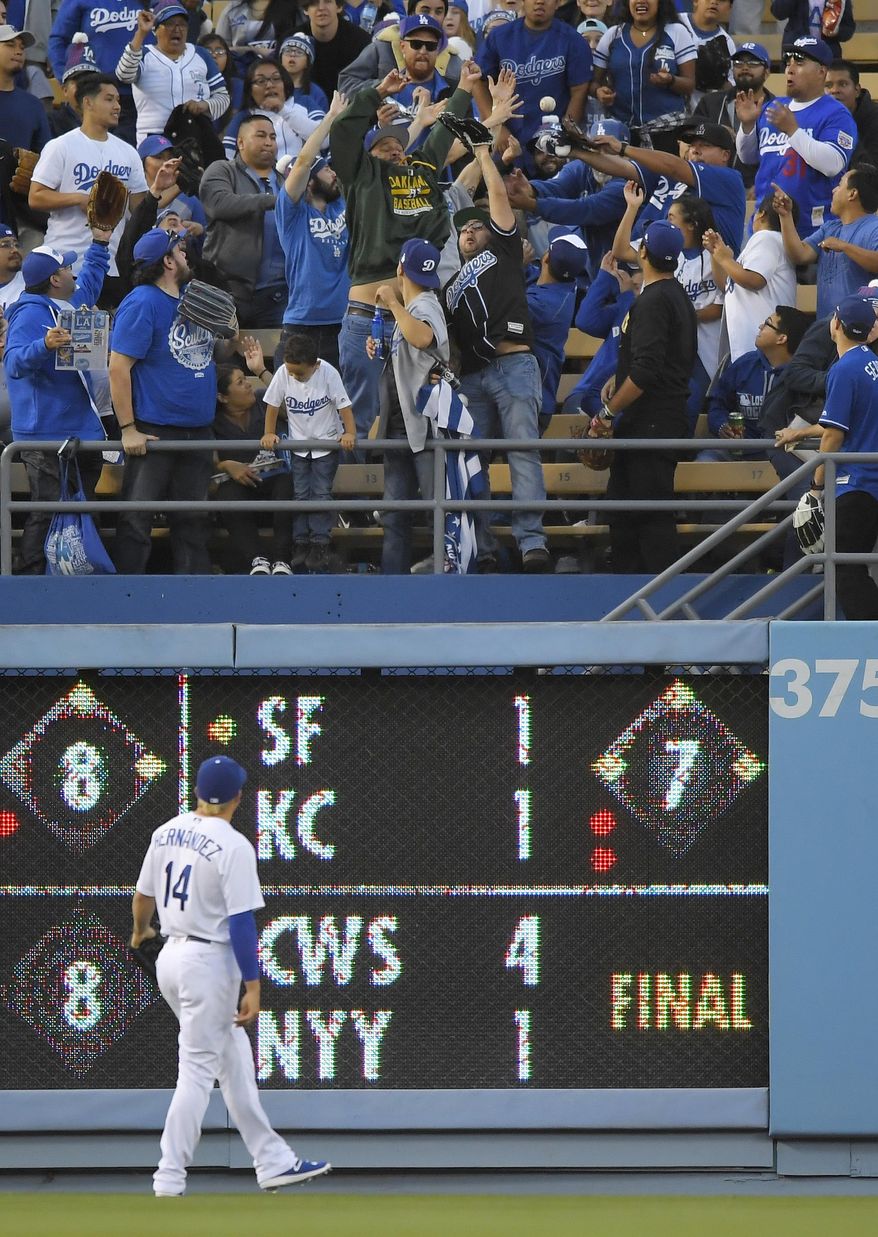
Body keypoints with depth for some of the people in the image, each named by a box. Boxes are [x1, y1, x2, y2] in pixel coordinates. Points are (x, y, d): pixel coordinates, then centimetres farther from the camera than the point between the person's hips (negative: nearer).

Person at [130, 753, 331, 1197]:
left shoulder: (166, 832, 5)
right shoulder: (233, 846, -16)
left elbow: (142, 896, 19)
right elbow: (241, 923, -19)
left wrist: (140, 932, 39)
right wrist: (252, 986, -16)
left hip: (170, 957, 8)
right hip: (209, 961, -8)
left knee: (234, 1060, 16)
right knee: (198, 1071, -4)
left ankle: (273, 1161, 20)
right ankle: (168, 1183, -5)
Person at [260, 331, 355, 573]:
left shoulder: (327, 374, -18)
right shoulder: (283, 374, -12)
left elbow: (344, 406, -16)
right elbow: (273, 405, -2)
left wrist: (350, 433, -27)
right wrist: (269, 434, -11)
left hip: (326, 444, -2)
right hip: (298, 444, 2)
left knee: (321, 494, -6)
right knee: (300, 495, -1)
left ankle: (320, 546, -2)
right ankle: (301, 545, 4)